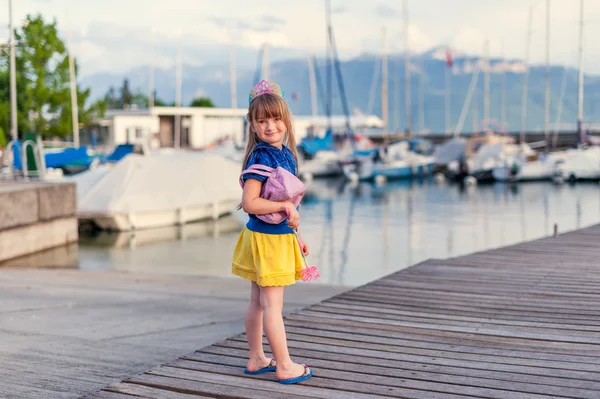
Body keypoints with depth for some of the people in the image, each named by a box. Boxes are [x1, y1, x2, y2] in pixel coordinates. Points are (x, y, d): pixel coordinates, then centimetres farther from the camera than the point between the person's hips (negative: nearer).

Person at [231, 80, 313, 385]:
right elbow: (250, 203, -23)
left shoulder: (285, 153, 9)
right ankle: (285, 366, 6)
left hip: (280, 236, 9)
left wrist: (295, 234, 22)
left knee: (258, 301, 16)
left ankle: (256, 359, 26)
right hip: (266, 237, -9)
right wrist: (285, 206, -23)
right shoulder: (261, 157, -18)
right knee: (273, 304, -1)